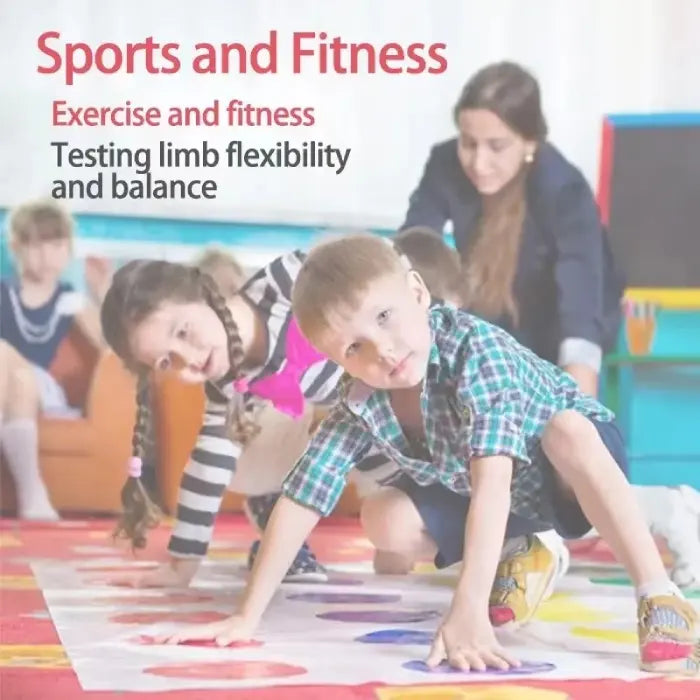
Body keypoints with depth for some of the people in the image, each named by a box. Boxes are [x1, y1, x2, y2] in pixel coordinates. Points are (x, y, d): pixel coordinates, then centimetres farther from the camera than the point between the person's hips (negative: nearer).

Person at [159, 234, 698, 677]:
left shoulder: (476, 352, -39)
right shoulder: (361, 404, -23)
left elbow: (492, 483, -49)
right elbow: (300, 501, -21)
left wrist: (468, 611, -57)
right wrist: (247, 618, -26)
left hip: (576, 459, -6)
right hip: (508, 503, 6)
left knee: (567, 428, -38)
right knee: (385, 522, -12)